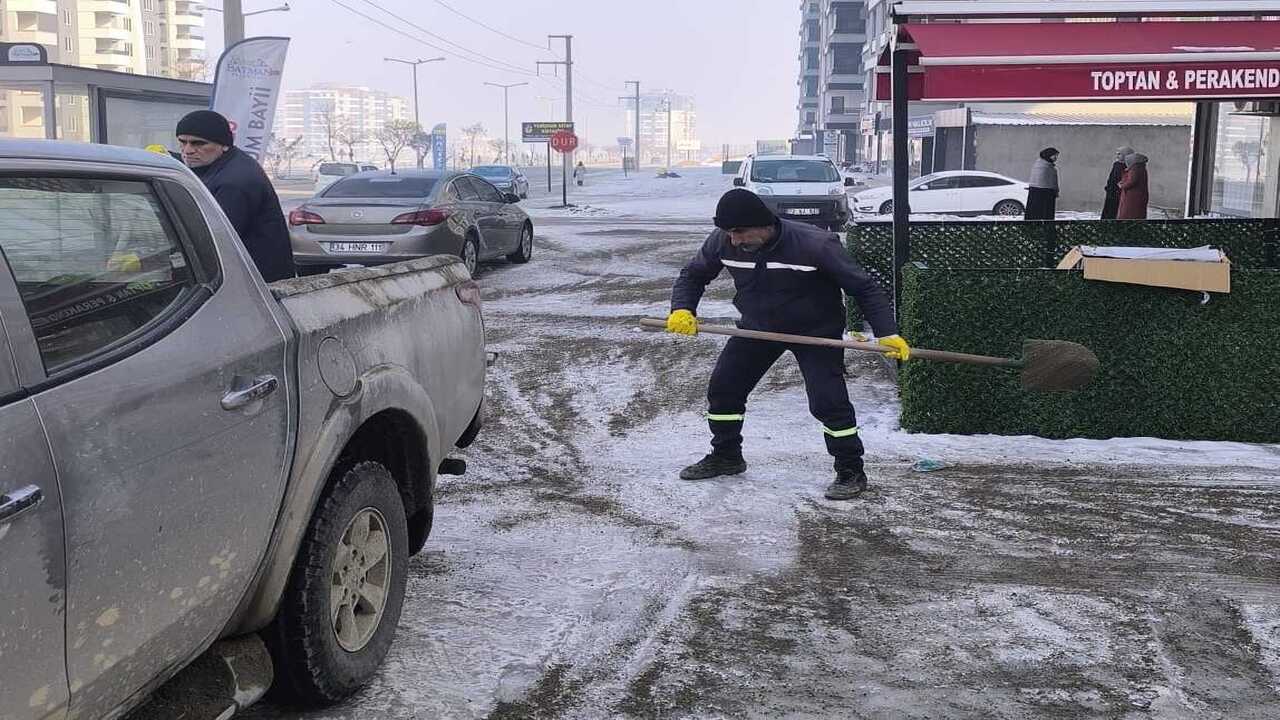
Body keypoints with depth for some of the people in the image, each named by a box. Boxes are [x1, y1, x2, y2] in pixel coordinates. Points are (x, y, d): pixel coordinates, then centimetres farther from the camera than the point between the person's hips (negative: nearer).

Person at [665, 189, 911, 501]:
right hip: (757, 326, 5)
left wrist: (888, 334, -26)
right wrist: (682, 309, -20)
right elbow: (693, 275, -1)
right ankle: (725, 457, 30)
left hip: (815, 331, -5)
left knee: (827, 402, -14)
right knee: (722, 389, 8)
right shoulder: (722, 242, -19)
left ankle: (851, 471, 6)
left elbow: (863, 287, -21)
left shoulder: (816, 245, -31)